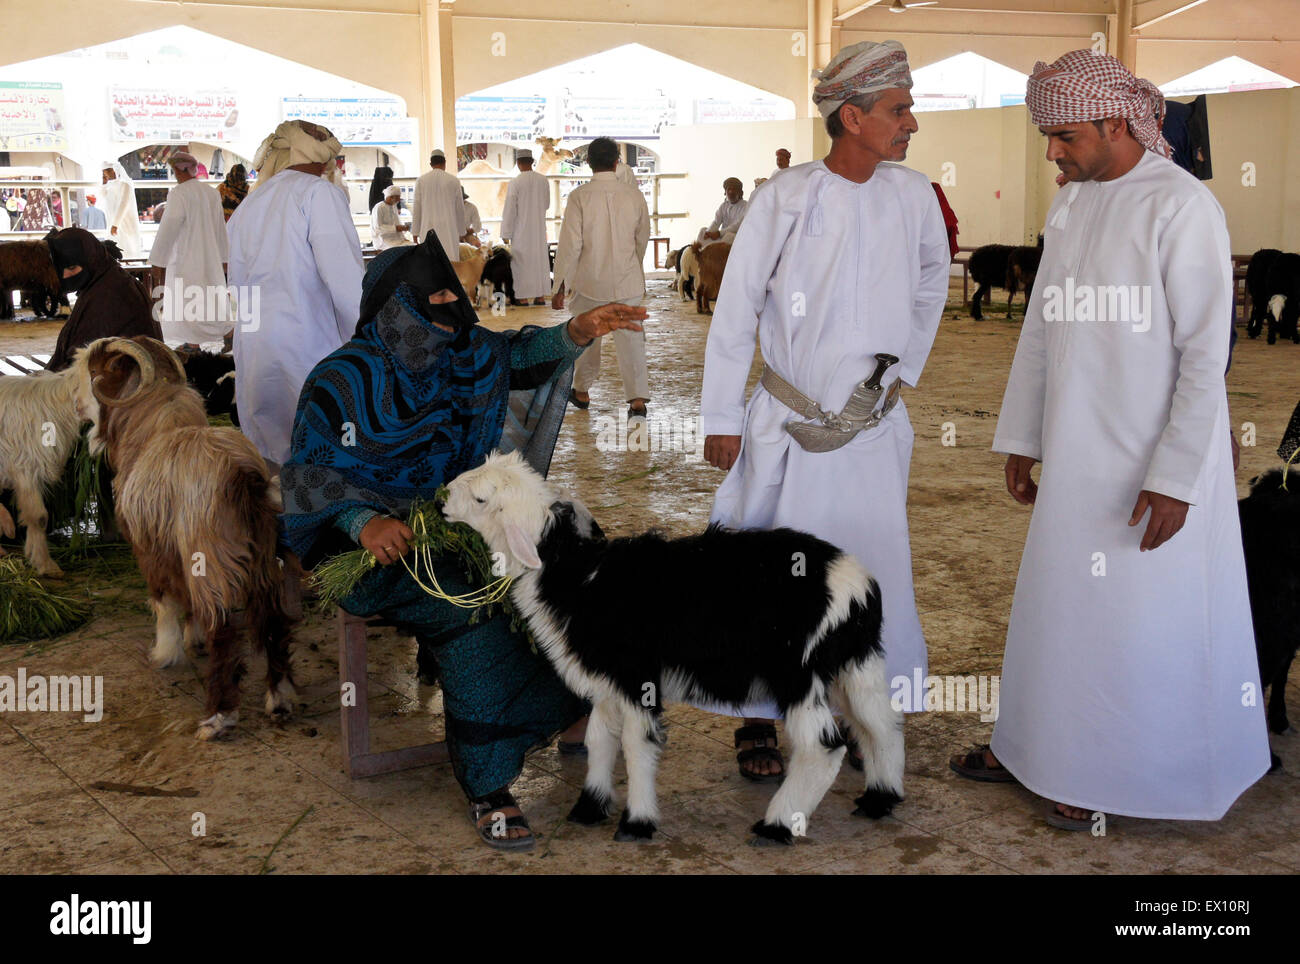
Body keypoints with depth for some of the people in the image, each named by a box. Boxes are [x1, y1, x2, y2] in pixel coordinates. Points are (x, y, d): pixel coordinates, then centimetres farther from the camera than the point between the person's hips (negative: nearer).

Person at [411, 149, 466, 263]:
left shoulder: (421, 180, 2)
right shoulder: (454, 181, 1)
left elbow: (416, 208, 4)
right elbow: (460, 209, 7)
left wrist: (415, 231, 11)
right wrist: (461, 232, 16)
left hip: (428, 229, 1)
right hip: (448, 229, -1)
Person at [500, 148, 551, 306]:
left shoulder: (515, 183, -13)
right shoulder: (544, 180, 0)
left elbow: (509, 210, -11)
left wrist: (506, 233, -5)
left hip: (521, 229, -4)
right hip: (539, 227, 4)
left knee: (521, 261, 1)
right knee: (540, 258, 10)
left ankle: (523, 297, 1)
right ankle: (541, 296, 11)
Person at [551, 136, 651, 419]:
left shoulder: (579, 197, -11)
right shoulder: (634, 196, -1)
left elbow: (570, 244, -12)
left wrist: (559, 286, -5)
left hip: (590, 281, -1)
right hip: (627, 281, 1)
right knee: (630, 336, 2)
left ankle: (582, 392, 29)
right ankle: (637, 398, -8)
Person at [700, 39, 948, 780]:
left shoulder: (913, 195, 0)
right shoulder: (786, 197, -12)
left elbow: (933, 281, 19)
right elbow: (737, 309, -7)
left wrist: (906, 365, 14)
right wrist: (721, 418, -6)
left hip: (873, 426, 3)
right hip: (789, 424, -3)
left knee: (876, 574, 7)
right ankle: (758, 720, 18)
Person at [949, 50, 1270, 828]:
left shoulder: (1183, 207, -14)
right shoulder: (1071, 205, 7)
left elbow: (1206, 354, -16)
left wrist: (1174, 477, -19)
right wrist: (1021, 439, 13)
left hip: (1156, 459, -7)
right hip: (1078, 451, 7)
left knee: (1142, 614, 5)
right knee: (1060, 602, 16)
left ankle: (1104, 772, 20)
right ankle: (1035, 745, 30)